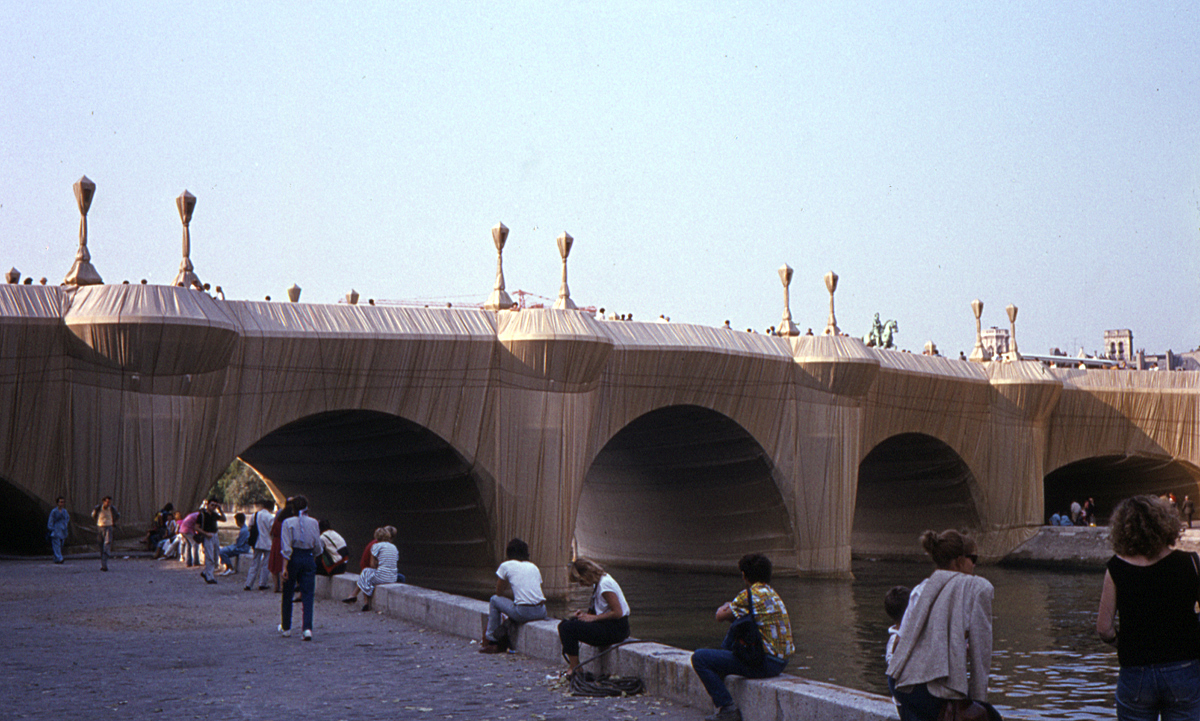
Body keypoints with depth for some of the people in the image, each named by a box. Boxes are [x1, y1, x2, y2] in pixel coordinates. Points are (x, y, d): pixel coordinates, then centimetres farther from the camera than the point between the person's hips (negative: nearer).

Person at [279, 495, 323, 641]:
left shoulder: (288, 523, -7)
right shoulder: (313, 522, 1)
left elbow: (286, 548, -12)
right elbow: (318, 547, 6)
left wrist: (284, 567, -11)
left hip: (293, 559, -1)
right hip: (309, 558, 1)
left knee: (287, 595, 15)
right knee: (307, 595, 0)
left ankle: (286, 628, 26)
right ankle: (307, 628, -16)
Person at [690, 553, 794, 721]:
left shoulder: (750, 595, -13)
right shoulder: (772, 593, 15)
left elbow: (721, 616, -1)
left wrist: (723, 610, 20)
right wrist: (731, 612, 11)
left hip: (764, 664, -9)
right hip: (780, 661, 9)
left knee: (699, 657, -7)